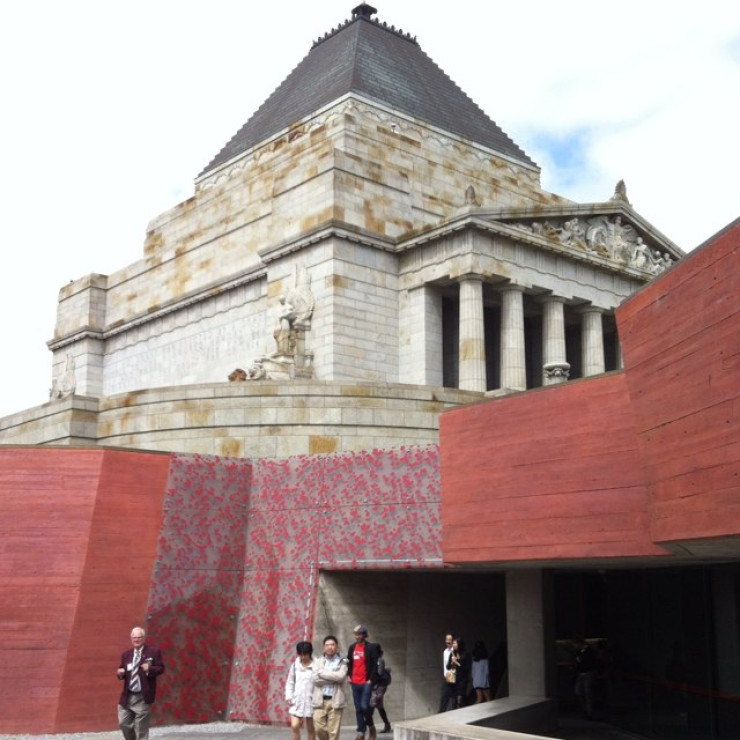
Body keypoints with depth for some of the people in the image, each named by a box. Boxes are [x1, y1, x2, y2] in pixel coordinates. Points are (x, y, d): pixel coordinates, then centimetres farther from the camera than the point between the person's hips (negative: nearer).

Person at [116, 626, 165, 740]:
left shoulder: (154, 651, -3)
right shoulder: (126, 654, 10)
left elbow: (161, 668, -4)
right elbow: (122, 673, 16)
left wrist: (150, 669, -22)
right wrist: (120, 673, -8)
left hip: (143, 697, -4)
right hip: (127, 696, 5)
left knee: (141, 728, 1)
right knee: (123, 723, 8)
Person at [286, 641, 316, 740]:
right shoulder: (295, 665, 3)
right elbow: (290, 682, 9)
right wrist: (289, 697, 0)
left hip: (311, 700, -3)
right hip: (297, 700, 3)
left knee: (310, 729, 8)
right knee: (294, 726, -7)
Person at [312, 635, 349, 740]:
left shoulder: (342, 662, 5)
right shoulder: (318, 661, 10)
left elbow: (340, 676, -14)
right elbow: (316, 679, -6)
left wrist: (322, 673, -6)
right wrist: (334, 678, -9)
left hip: (335, 700, -2)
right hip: (320, 700, 2)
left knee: (333, 731, -1)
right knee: (319, 727, -2)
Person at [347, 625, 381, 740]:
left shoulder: (371, 647, -6)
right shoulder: (352, 648, 10)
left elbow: (375, 665, -8)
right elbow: (349, 662, 20)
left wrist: (371, 679, -12)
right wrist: (349, 676, 8)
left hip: (366, 683, -5)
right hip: (355, 683, 5)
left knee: (365, 706, -11)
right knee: (358, 708, 7)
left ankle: (371, 726, 13)